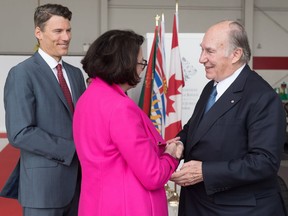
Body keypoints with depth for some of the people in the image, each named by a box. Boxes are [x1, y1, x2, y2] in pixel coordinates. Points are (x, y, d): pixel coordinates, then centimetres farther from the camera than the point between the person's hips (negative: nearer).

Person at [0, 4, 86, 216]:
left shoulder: (76, 73, 12)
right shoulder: (22, 74, -10)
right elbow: (20, 133, -18)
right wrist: (73, 149, -18)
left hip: (79, 180, 7)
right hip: (44, 184, -6)